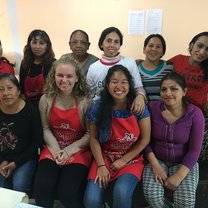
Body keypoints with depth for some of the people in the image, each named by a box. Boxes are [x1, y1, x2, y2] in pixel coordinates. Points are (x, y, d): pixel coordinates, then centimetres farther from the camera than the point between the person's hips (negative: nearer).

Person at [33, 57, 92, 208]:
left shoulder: (85, 101, -10)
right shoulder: (46, 99, 0)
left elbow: (90, 133, -8)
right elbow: (46, 129, 2)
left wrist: (69, 151, -14)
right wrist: (56, 150, -12)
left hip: (78, 150, -2)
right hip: (53, 149, 3)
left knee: (67, 192, -21)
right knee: (41, 189, -19)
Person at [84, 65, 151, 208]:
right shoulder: (98, 107, -8)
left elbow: (145, 139, -5)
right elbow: (94, 138, -2)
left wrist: (123, 161, -7)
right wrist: (101, 165, -10)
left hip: (131, 160, 0)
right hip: (105, 158, 1)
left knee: (121, 193, -28)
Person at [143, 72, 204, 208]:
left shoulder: (195, 113, -13)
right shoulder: (152, 108, -11)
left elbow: (194, 150, -11)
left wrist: (179, 176, -19)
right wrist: (155, 165, -14)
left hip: (184, 163, 0)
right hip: (157, 160, 1)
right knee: (152, 195, -23)